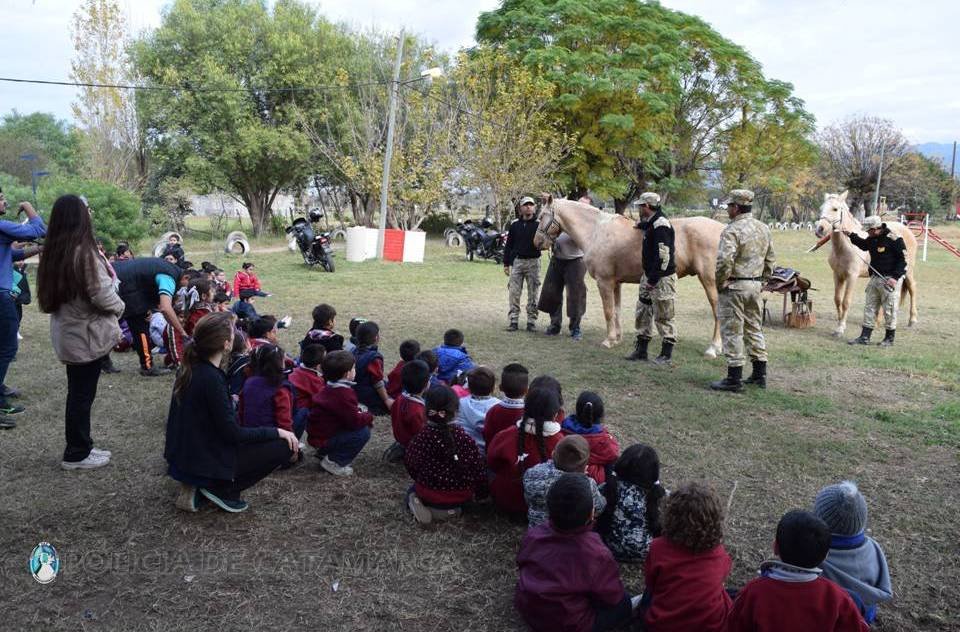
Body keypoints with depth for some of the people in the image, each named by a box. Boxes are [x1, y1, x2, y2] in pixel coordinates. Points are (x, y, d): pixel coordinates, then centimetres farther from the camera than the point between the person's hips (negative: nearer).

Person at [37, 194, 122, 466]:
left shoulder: (52, 253, 5)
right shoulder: (84, 252, -21)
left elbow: (49, 295, 10)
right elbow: (103, 295, -22)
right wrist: (119, 307, -1)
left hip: (68, 334, 8)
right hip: (89, 335, -8)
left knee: (77, 392, 17)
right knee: (83, 394, 3)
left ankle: (80, 446, 28)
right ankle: (77, 454, 14)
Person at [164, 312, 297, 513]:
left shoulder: (191, 367, 0)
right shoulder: (211, 378, -27)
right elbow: (233, 434, -21)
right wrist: (276, 432, -12)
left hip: (182, 455, 9)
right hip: (203, 462, -9)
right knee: (284, 445, -9)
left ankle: (196, 486, 14)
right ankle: (221, 488, -1)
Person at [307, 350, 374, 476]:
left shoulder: (331, 388, 9)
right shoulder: (343, 394, -24)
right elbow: (354, 421, -24)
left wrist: (359, 410, 4)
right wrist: (369, 417, -5)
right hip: (323, 440, -10)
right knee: (363, 432, -18)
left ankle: (325, 452, 16)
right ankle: (334, 462, -9)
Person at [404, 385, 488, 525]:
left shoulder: (421, 436, -15)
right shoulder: (464, 437, -17)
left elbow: (411, 466, -9)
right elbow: (478, 468, -14)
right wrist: (481, 492, 4)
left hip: (428, 494, 0)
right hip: (461, 496, 0)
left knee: (413, 491, 32)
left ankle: (424, 506, -1)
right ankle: (451, 509, 3)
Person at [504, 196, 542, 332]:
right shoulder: (515, 224, 6)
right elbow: (508, 244, 9)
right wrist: (506, 263, 6)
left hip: (533, 262, -2)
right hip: (517, 261, 2)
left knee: (532, 294, 4)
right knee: (514, 293, 1)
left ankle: (531, 321, 11)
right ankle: (513, 321, 7)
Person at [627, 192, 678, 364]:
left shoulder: (661, 226, -20)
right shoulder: (651, 223, 11)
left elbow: (663, 256, -27)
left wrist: (653, 279, -26)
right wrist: (641, 224, 43)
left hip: (662, 279, -10)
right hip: (649, 276, 10)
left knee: (663, 316, -1)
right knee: (642, 313, 15)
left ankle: (666, 354, 9)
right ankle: (641, 350, 25)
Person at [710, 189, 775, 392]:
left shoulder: (732, 230, -17)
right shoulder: (764, 228, 9)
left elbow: (723, 261, -26)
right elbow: (770, 260, 14)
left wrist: (719, 283, -12)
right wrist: (761, 279, 18)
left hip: (734, 286, -8)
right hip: (755, 286, 8)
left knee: (732, 332, -2)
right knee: (754, 328, 17)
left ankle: (734, 379, 2)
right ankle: (759, 375, 24)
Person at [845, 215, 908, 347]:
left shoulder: (894, 239, -17)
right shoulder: (872, 239, 6)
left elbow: (903, 259, -16)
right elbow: (863, 245, 30)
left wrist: (895, 277, -23)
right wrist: (851, 235, 18)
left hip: (890, 279, -8)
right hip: (875, 278, 8)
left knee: (889, 309, 0)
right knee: (869, 308, 9)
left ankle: (889, 338, 13)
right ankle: (865, 337, 14)